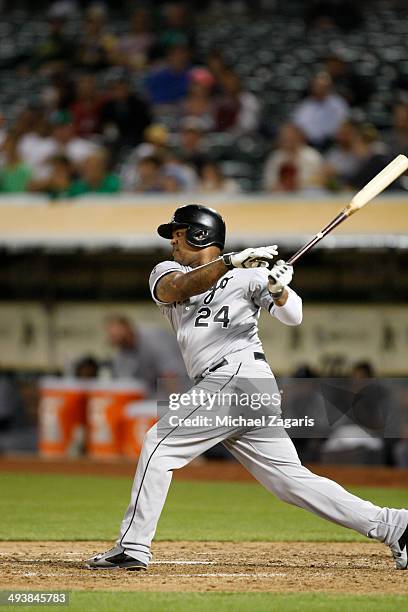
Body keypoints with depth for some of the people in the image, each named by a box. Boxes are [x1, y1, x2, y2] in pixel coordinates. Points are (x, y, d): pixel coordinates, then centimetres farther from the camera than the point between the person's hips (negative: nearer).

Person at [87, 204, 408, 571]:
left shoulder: (248, 273, 4)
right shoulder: (165, 272, 19)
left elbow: (293, 317, -7)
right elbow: (178, 289, -5)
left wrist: (278, 291, -29)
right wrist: (229, 262, -20)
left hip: (239, 373, -6)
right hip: (219, 386, 6)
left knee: (159, 442, -12)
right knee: (292, 479, 2)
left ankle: (132, 547, -11)